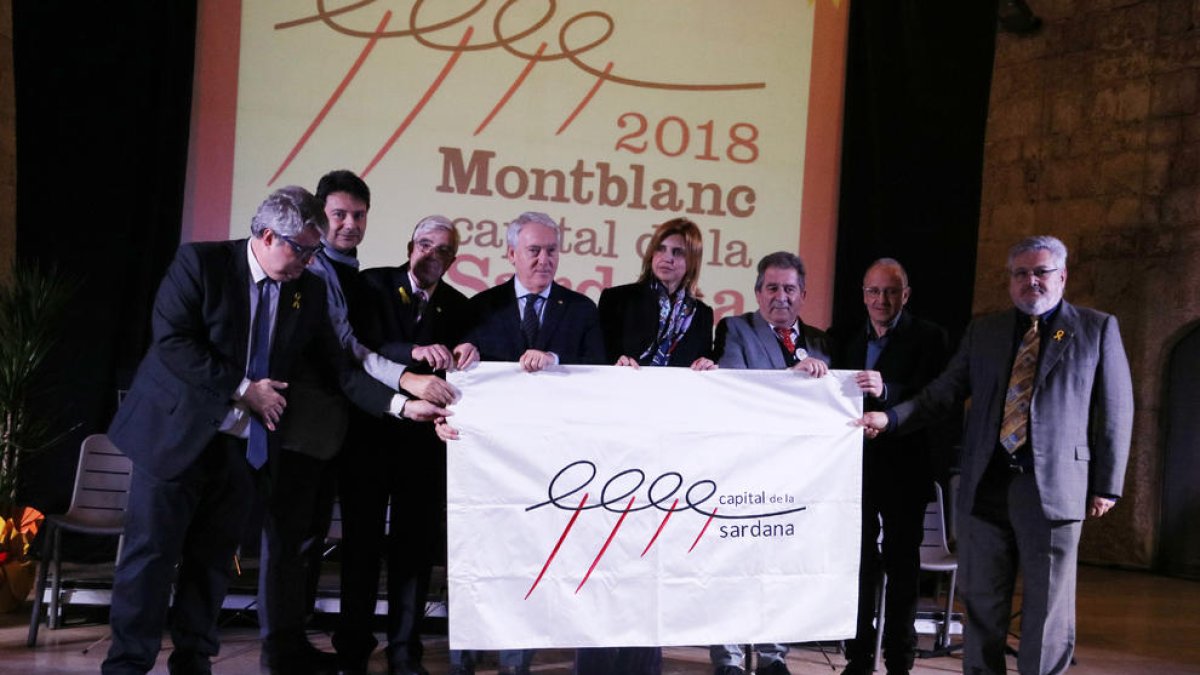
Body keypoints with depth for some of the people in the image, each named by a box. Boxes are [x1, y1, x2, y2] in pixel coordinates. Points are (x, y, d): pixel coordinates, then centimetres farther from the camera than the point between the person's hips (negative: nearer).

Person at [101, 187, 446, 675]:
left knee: (213, 558, 11)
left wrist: (401, 405, -10)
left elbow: (338, 367, 3)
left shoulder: (309, 291, 5)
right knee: (152, 552, -1)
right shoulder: (200, 263, -8)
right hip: (179, 434, -4)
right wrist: (243, 390, -16)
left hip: (245, 446, 5)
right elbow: (172, 340, -17)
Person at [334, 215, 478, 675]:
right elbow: (362, 346, -18)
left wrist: (465, 354, -25)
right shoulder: (373, 285, -2)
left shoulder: (456, 306, 7)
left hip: (425, 441, 2)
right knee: (361, 542, 6)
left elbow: (460, 374, -2)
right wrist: (415, 352, -34)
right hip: (370, 431, -2)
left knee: (416, 546, 6)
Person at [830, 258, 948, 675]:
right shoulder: (848, 342, 13)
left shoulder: (928, 338, -3)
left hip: (904, 468, -4)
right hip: (857, 464, 4)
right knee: (859, 562, 9)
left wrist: (885, 392, -33)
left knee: (902, 566, 3)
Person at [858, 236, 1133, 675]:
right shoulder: (983, 332, 13)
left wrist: (1106, 486, -2)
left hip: (1053, 486, -3)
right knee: (981, 601, 9)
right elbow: (944, 393, 11)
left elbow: (1116, 411, 2)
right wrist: (890, 418, -5)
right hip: (985, 485, 3)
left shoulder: (1097, 329, 4)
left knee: (1048, 605, 1)